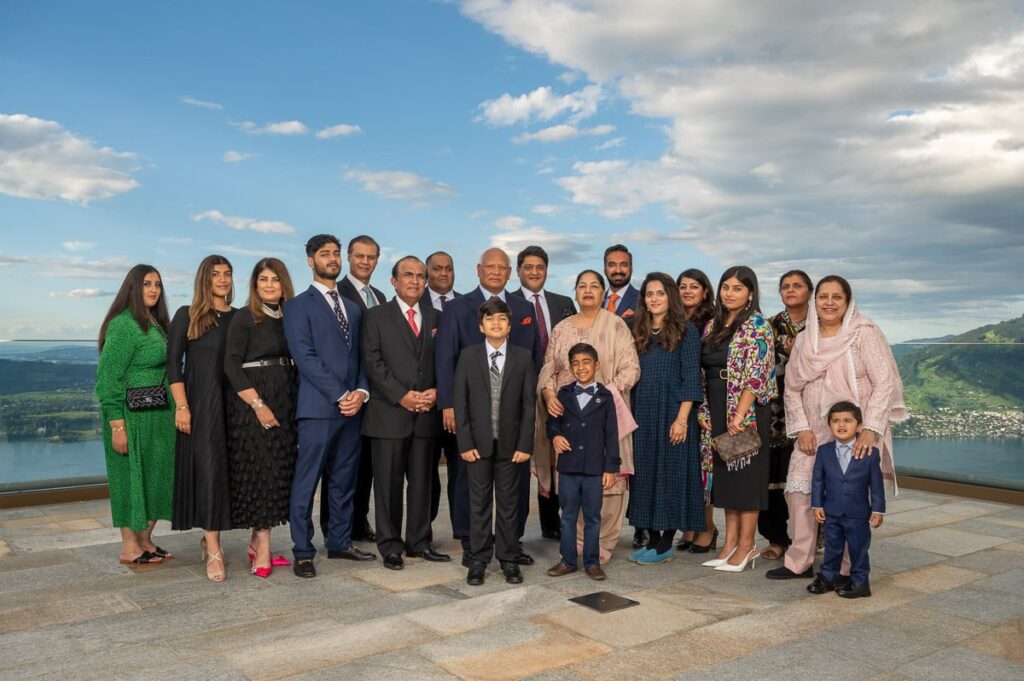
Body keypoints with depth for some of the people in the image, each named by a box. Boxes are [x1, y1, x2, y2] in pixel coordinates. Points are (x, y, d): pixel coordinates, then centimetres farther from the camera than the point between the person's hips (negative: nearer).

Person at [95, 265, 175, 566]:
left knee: (155, 475, 12)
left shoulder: (156, 323, 11)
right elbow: (108, 377, -15)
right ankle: (129, 548, 12)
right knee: (131, 474, 1)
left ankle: (145, 541, 23)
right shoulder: (123, 324, -12)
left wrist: (175, 411, 10)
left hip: (159, 415, 8)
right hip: (133, 415, -8)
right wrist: (117, 425, -19)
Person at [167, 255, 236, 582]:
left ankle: (209, 538, 23)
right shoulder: (187, 316, 1)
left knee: (226, 469, 7)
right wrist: (181, 406, -11)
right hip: (200, 403, -4)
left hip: (232, 403, 4)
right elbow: (173, 363, -3)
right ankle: (214, 551, -5)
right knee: (208, 469, -7)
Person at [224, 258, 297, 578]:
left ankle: (257, 544, 20)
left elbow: (294, 362, 12)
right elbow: (231, 365, -12)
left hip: (285, 403, 6)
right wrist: (258, 404, -18)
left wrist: (295, 402, 1)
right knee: (260, 472, -4)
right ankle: (263, 551, 4)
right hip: (253, 402, -6)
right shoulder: (245, 317, -6)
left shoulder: (289, 317, 10)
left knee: (278, 472, 9)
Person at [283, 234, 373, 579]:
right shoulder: (298, 305, 0)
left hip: (352, 407, 6)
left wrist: (361, 391, -4)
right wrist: (340, 395, -14)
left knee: (344, 480, 12)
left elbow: (360, 357, 15)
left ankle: (340, 541, 24)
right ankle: (302, 552, 8)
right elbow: (305, 357, -10)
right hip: (318, 407, -6)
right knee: (306, 482, -1)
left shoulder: (353, 308, 19)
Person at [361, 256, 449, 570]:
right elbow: (372, 362, -6)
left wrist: (436, 391, -6)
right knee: (388, 482, 2)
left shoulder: (436, 317, 14)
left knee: (422, 480, 9)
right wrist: (401, 395, -14)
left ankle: (419, 541, 20)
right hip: (389, 413, -3)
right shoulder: (376, 316, 3)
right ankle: (390, 546, 12)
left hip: (426, 412, 4)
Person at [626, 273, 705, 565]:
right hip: (642, 414, 6)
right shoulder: (639, 331, 12)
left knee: (670, 472, 0)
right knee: (644, 474, 7)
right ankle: (652, 539, 17)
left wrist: (682, 418, -17)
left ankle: (666, 544, 8)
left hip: (672, 412, -5)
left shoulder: (686, 331, -3)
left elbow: (691, 378, -9)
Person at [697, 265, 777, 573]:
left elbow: (756, 374, -15)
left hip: (746, 409, -7)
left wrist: (739, 414, -21)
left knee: (746, 471, -1)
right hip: (718, 410, 7)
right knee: (725, 472, 10)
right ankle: (731, 542, 18)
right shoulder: (712, 325, 13)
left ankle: (746, 545, 8)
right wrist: (704, 410, 6)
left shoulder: (757, 326, -7)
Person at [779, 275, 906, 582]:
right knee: (799, 491, 1)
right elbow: (792, 389, 12)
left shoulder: (864, 334, -6)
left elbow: (885, 383, -12)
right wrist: (802, 428, 0)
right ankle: (799, 563, 14)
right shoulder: (804, 340, 9)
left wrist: (870, 430, -19)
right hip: (814, 433, 5)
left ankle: (848, 570, 13)